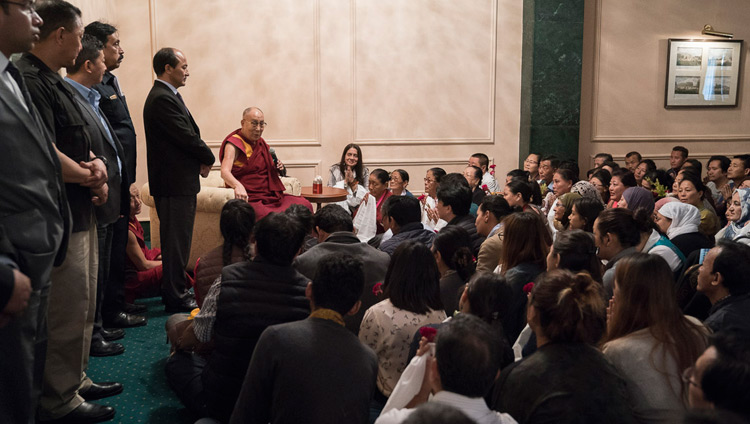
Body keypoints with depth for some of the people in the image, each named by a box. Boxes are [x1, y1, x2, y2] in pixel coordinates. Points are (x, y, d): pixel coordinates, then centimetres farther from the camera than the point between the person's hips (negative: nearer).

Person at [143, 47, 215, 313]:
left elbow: (188, 134, 14)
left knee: (177, 238, 17)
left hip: (178, 181, 11)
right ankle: (175, 298, 6)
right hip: (175, 182, -11)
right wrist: (208, 159, -5)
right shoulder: (162, 99, -18)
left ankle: (174, 291, 27)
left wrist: (200, 159, -1)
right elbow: (186, 136, -20)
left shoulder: (167, 96, 16)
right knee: (176, 240, -3)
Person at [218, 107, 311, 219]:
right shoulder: (234, 144, -5)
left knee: (305, 205, -11)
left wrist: (277, 169, 9)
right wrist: (238, 186, -43)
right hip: (249, 199, -8)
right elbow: (225, 172, -22)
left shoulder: (261, 143, 18)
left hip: (271, 195, 8)